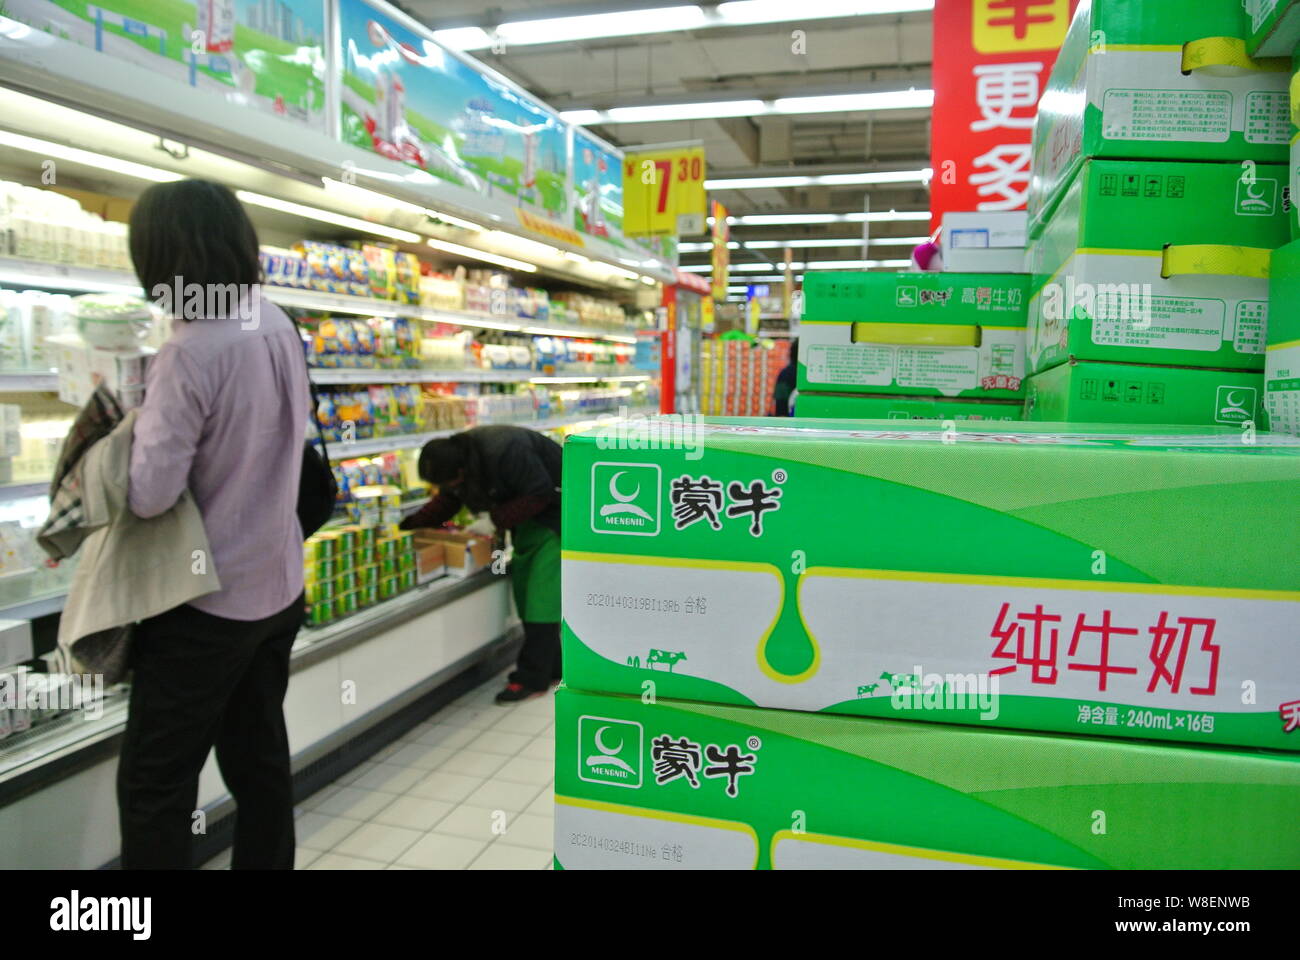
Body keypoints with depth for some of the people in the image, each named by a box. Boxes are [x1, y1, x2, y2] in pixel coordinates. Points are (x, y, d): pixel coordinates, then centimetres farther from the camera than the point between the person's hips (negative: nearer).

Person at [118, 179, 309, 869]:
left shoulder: (191, 352, -22)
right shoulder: (278, 325, 2)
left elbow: (150, 493, -22)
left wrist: (131, 426, -5)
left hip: (206, 602, -7)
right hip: (277, 585, 8)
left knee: (153, 787, 7)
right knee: (261, 762, 19)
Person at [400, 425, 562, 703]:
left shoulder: (504, 453, -35)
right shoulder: (455, 458, -7)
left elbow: (540, 494, -29)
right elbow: (445, 503, 8)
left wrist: (498, 518, -27)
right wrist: (411, 525, -5)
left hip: (555, 506, -9)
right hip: (530, 515, 9)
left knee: (542, 592, -13)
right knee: (523, 583, 9)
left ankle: (532, 678, -9)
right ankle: (549, 668, 19)